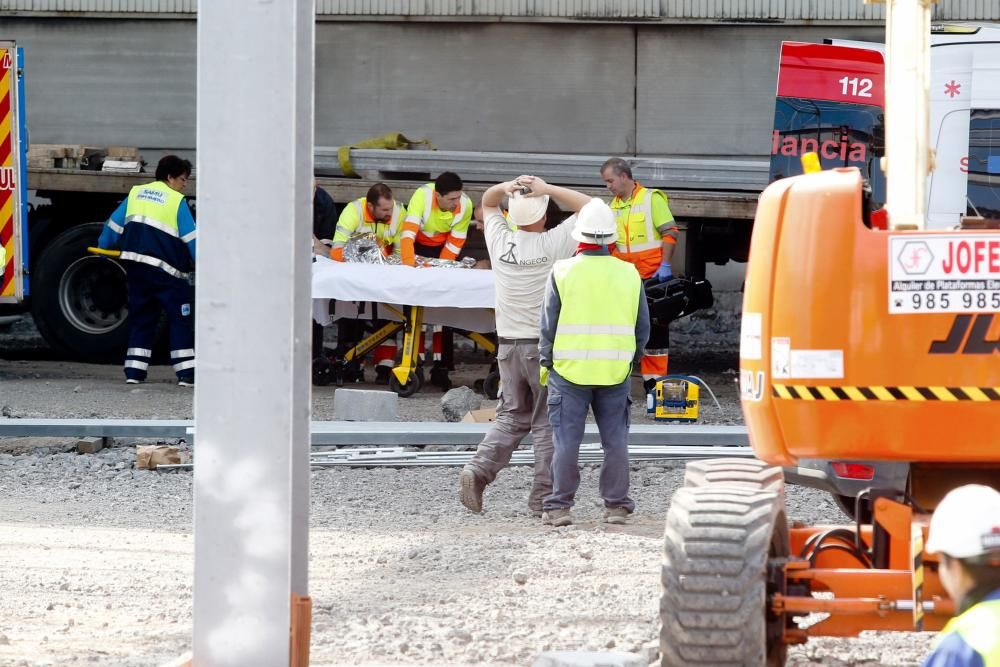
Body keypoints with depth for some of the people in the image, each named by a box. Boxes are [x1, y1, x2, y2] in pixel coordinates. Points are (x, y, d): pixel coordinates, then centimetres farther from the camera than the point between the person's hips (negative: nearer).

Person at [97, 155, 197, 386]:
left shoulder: (136, 193, 12)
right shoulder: (177, 202, -5)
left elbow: (114, 223, 16)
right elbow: (191, 237, -7)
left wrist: (103, 246, 30)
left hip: (135, 265, 6)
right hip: (165, 269, -6)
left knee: (141, 318, 15)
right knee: (181, 319, 0)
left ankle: (134, 371, 11)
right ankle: (186, 373, -7)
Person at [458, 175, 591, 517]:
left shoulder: (500, 242, -1)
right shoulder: (551, 245, -13)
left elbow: (487, 203, 19)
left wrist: (506, 188, -2)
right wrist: (549, 189, -10)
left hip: (508, 345, 5)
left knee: (512, 417, 14)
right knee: (549, 424, 2)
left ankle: (478, 470, -5)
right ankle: (543, 496, 0)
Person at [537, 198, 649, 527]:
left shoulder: (562, 272, -7)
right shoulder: (629, 274, 1)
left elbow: (549, 325, -3)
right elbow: (643, 327, 7)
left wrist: (545, 363, 9)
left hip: (569, 369, -2)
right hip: (615, 372, 2)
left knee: (566, 441, 3)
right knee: (615, 441, 9)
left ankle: (559, 506, 5)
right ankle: (616, 505, 12)